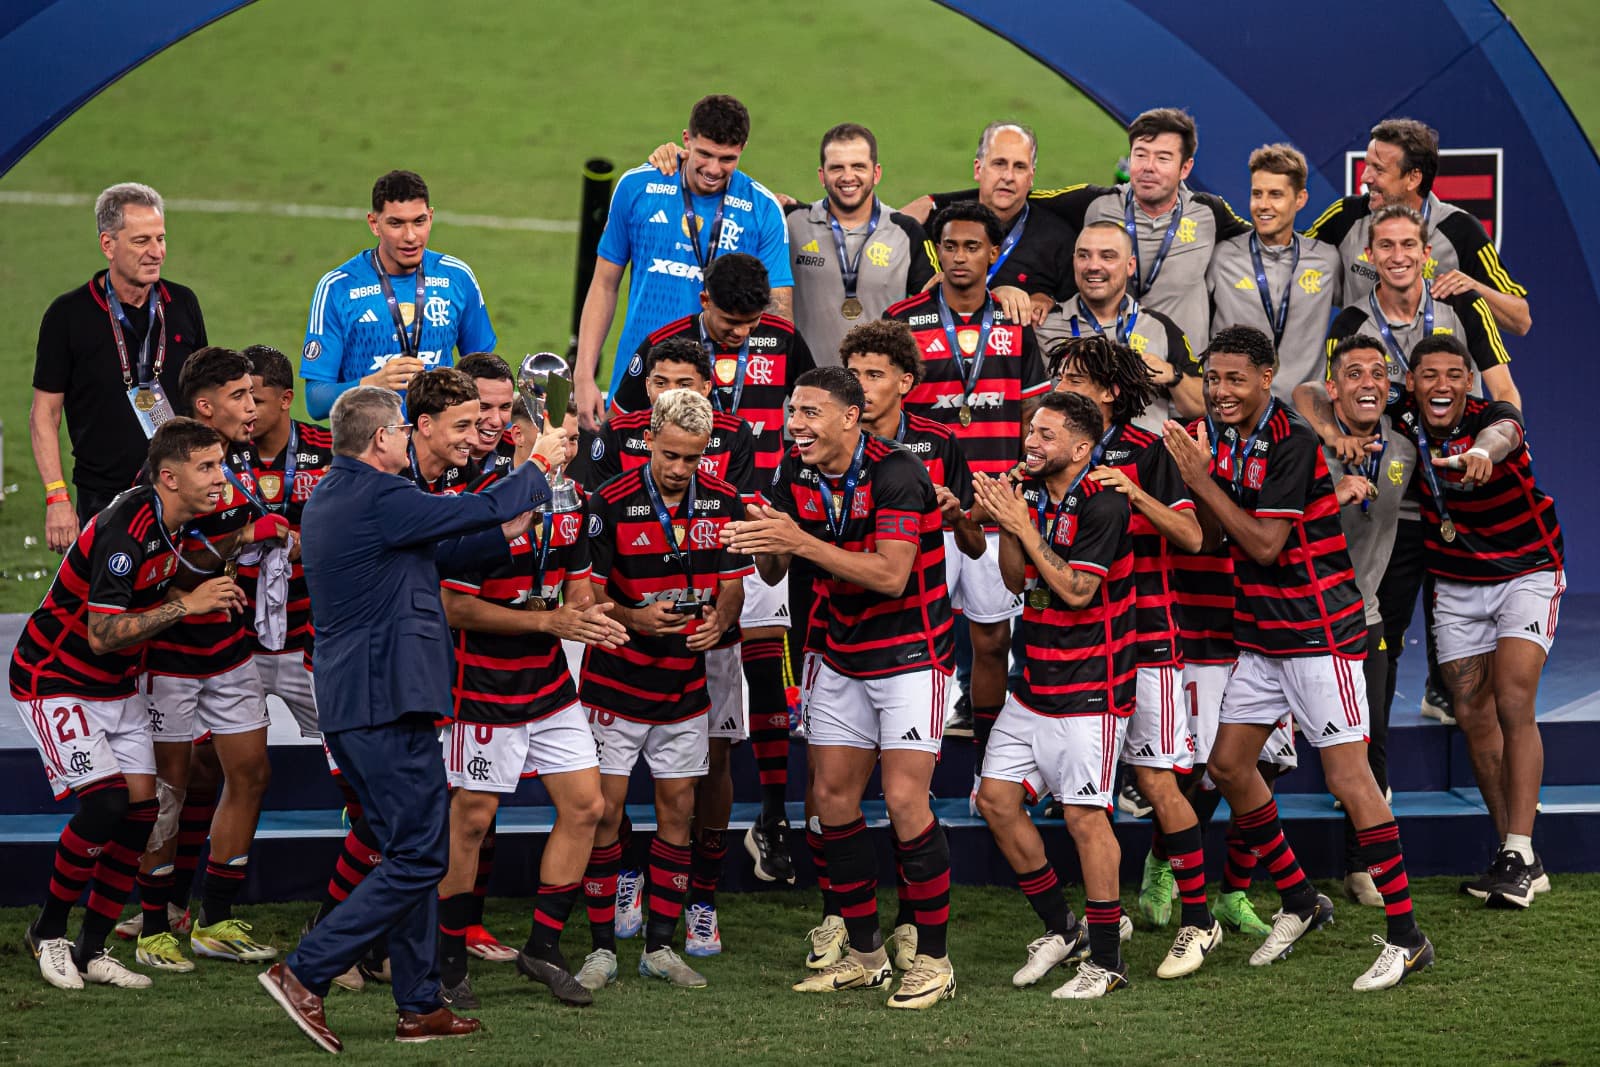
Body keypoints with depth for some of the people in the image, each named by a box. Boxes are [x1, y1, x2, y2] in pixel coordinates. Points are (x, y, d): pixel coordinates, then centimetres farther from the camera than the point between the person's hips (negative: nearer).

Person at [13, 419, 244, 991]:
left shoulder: (172, 521, 0)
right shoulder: (126, 530, -27)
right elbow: (102, 635, -29)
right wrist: (186, 605, -29)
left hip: (117, 686, 9)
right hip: (55, 681, -9)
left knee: (142, 808, -1)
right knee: (106, 801, -19)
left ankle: (92, 949, 9)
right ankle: (48, 932, 1)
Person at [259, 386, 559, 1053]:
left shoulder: (329, 496, 15)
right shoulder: (377, 497, -16)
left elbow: (436, 553, 22)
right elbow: (479, 512, -11)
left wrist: (505, 536, 19)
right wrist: (538, 465, 5)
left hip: (352, 701, 11)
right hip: (388, 703, -11)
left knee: (411, 853, 15)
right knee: (417, 860, -7)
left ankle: (420, 1008, 17)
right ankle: (305, 974, -10)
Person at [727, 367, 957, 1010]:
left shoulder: (895, 474, -21)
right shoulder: (795, 475, 0)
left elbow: (891, 576, -30)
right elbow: (774, 572, 4)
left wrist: (803, 541, -34)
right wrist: (766, 544, -20)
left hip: (909, 654, -7)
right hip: (844, 656, 7)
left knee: (905, 801, -13)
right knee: (833, 798, 4)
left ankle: (934, 961, -3)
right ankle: (864, 956, 15)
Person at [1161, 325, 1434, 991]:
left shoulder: (1292, 443, -16)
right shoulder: (1229, 441, 9)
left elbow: (1266, 542, -20)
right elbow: (1214, 536, 10)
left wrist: (1203, 481, -17)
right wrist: (1198, 475, -6)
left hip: (1320, 631, -9)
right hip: (1262, 634, 9)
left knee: (1347, 777, -11)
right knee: (1228, 765, 9)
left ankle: (1405, 936, -8)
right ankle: (1299, 902, 24)